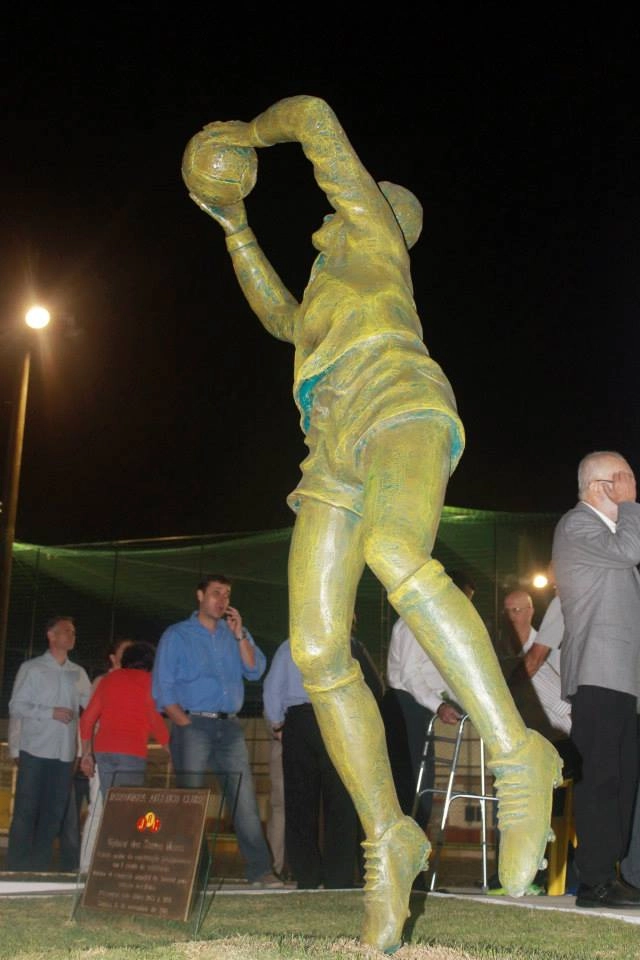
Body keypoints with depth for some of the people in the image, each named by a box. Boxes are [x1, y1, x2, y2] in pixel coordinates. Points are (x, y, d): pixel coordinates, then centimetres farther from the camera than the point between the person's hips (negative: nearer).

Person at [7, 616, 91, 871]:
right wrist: (51, 713, -14)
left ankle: (41, 865, 13)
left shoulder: (78, 673, 13)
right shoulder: (32, 668, 1)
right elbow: (16, 707, -5)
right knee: (26, 811, -3)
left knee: (54, 812, 6)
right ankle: (17, 866, 2)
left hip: (65, 753, 4)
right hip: (35, 750, -4)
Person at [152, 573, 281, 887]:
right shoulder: (177, 635, 6)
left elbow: (255, 671, 4)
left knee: (245, 799, -3)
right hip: (193, 724, -3)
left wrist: (240, 635, -4)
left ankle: (259, 869, -4)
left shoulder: (236, 634, 17)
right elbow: (163, 689, 1)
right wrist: (185, 724, -9)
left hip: (230, 726, 3)